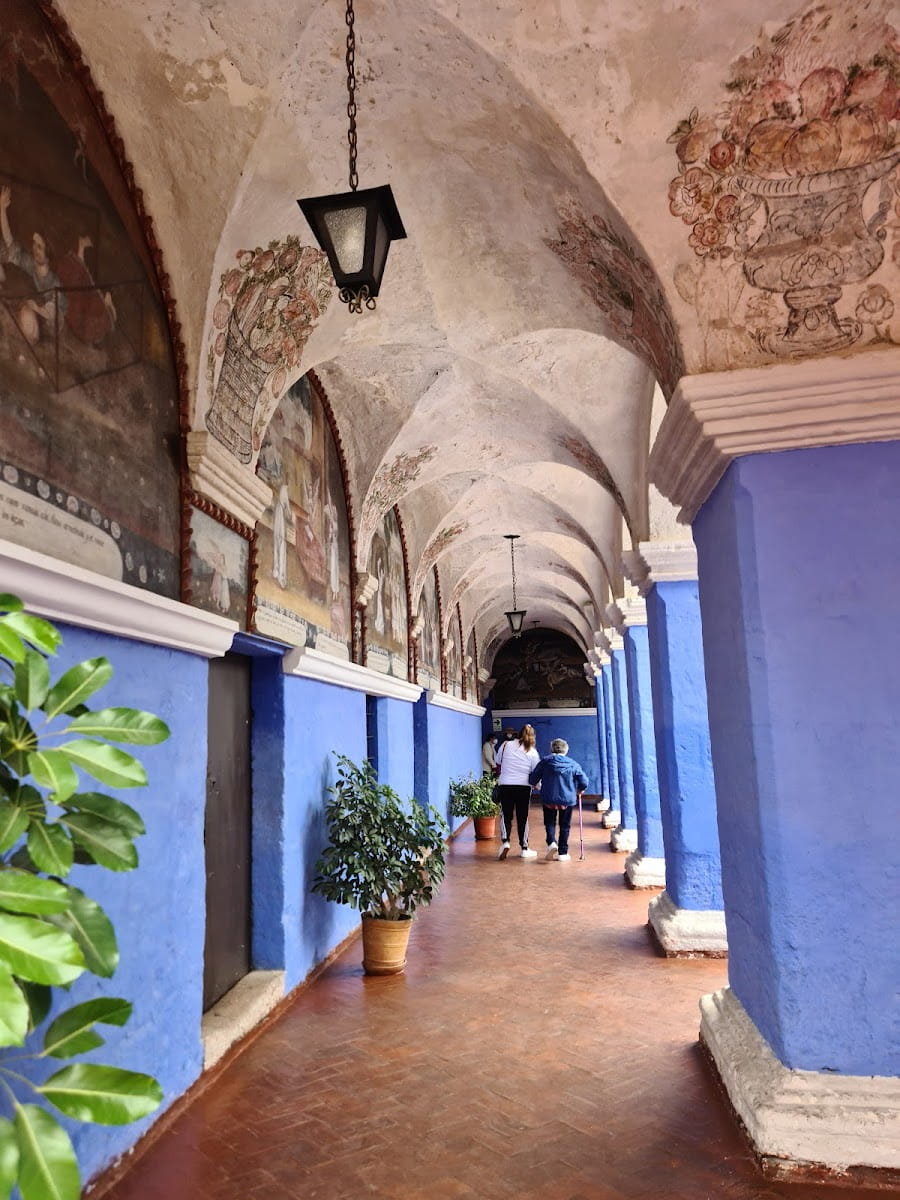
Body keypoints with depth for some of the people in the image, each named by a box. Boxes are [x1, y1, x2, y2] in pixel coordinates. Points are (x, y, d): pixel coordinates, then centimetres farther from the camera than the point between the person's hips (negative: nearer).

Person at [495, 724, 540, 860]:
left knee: (506, 816, 8)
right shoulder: (533, 752, -1)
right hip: (524, 787, 0)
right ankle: (524, 848, 16)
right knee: (522, 818, 9)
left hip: (505, 786, 0)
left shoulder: (506, 745, 1)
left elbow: (498, 764, 11)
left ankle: (505, 841, -13)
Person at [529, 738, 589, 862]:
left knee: (550, 822, 13)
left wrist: (534, 784, 20)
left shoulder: (545, 761, 0)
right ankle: (563, 853, 13)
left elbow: (533, 779, -3)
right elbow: (584, 782, 1)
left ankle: (551, 842, -12)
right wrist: (579, 791, 20)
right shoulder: (573, 764, 3)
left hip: (548, 799, -1)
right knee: (565, 826, 12)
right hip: (568, 799, 1)